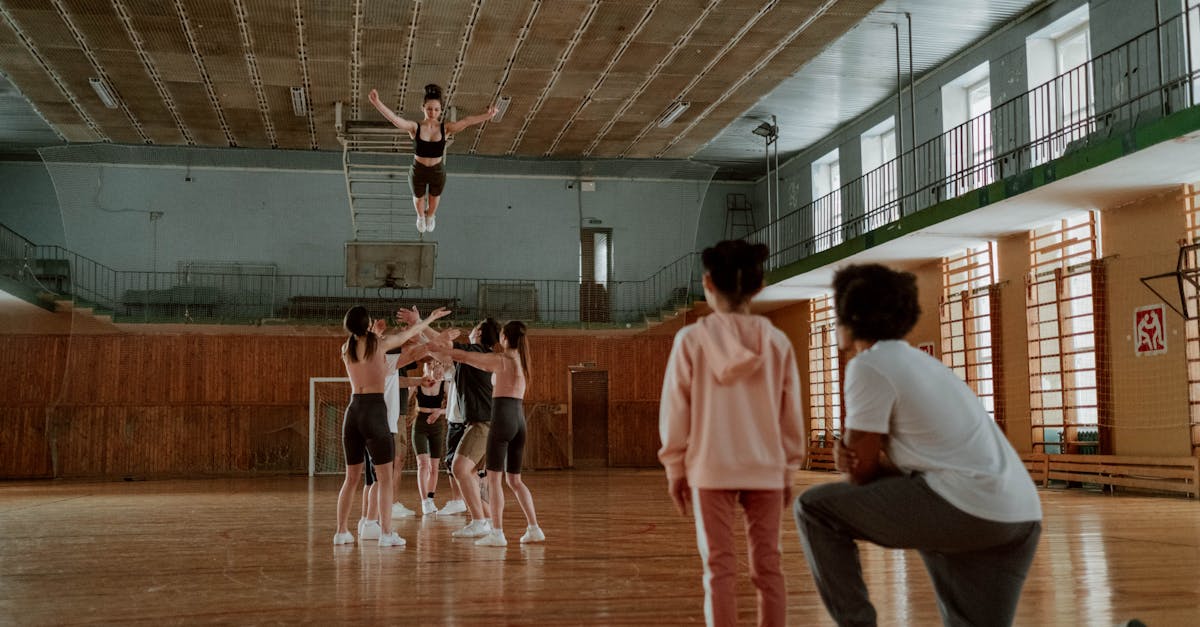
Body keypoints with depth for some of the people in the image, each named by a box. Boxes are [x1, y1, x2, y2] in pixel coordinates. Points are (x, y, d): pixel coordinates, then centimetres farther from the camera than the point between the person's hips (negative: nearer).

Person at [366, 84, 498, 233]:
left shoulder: (446, 128, -20)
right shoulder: (415, 127, -23)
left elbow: (467, 122, -32)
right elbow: (393, 118, -36)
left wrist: (487, 115, -47)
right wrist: (377, 103, -53)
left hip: (437, 171, 1)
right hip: (418, 171, -1)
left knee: (434, 198, 31)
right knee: (418, 198, 29)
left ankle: (430, 216, 65)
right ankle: (420, 217, 64)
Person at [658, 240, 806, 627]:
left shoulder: (692, 339, -5)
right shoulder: (777, 342, 0)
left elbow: (675, 410, -2)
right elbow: (792, 414, 6)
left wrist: (674, 467, 8)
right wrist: (789, 470, 16)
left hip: (711, 468, -2)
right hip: (766, 469, 2)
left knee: (719, 568, 3)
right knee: (768, 567, 7)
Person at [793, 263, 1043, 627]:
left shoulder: (869, 366, -5)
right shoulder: (917, 362, 25)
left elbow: (860, 469, -4)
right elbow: (874, 461, 25)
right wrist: (852, 459, 5)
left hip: (967, 510, -9)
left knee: (813, 508, 1)